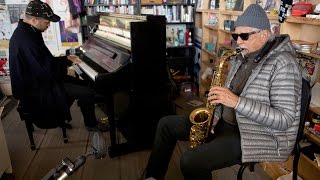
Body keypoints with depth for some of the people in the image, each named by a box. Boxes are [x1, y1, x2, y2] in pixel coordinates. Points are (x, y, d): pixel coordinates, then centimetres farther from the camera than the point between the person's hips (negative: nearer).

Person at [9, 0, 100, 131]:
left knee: (80, 84, 19)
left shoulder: (24, 32, 4)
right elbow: (46, 72, -28)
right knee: (87, 92, -12)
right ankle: (91, 124, 11)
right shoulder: (27, 40, -30)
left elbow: (43, 60, 12)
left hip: (34, 80, 10)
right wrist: (67, 61, -13)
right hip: (36, 90, -10)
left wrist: (65, 59, 3)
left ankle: (61, 118, 26)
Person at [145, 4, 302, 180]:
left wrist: (237, 102, -30)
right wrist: (214, 116, -2)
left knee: (190, 161, -29)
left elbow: (284, 119, -23)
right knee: (166, 124, 5)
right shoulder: (242, 58, 7)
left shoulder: (283, 64, -18)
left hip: (260, 138, -8)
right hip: (225, 123, 9)